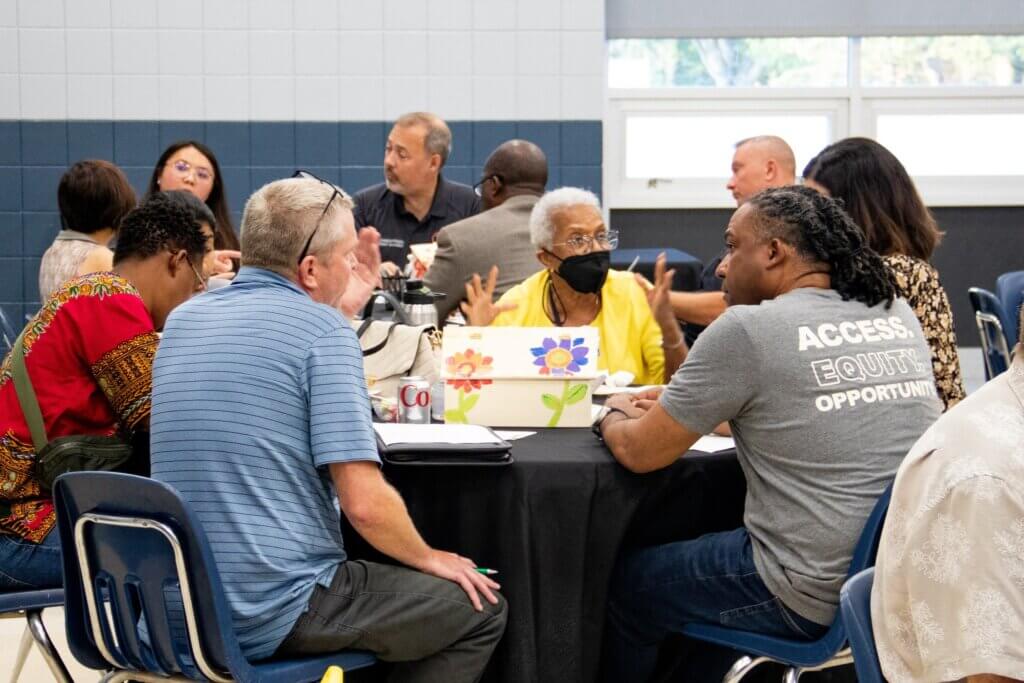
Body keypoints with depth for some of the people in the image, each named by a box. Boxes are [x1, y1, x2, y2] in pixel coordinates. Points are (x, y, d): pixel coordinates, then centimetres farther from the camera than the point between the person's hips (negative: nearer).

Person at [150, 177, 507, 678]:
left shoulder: (182, 321, 8)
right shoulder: (323, 330, -13)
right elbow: (365, 502, -18)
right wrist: (429, 559, 1)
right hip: (275, 615, -8)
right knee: (480, 608, 10)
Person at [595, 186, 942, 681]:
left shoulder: (746, 329, -13)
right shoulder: (898, 316, 8)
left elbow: (639, 452, -4)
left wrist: (613, 416, 18)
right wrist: (675, 406, 24)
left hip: (813, 599, -7)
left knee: (626, 584, 18)